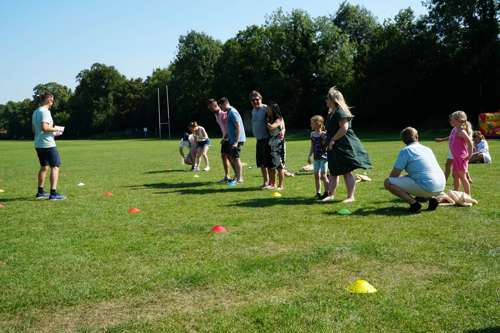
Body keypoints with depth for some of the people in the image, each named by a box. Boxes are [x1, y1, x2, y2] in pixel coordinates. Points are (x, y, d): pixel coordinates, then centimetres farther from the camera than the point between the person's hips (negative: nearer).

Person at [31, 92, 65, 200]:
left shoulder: (35, 112, 15)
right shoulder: (45, 112, -13)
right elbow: (44, 127, -25)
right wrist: (55, 129, -9)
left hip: (38, 144, 9)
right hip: (48, 144, -9)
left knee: (44, 167, 19)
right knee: (55, 167, -6)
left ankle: (40, 192, 25)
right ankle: (53, 193, -11)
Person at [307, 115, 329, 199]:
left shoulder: (324, 134, -12)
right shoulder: (312, 134, 7)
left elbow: (326, 145, -13)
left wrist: (324, 137, -26)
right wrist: (309, 156, 15)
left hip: (324, 156, -6)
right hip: (316, 157, 6)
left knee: (323, 175, -6)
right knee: (316, 175, 8)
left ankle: (327, 193, 5)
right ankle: (318, 193, 17)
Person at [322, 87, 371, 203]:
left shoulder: (340, 112, -15)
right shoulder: (332, 112, 16)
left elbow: (344, 128, -25)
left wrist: (333, 139, -20)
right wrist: (328, 138, 11)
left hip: (344, 147, -10)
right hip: (335, 147, 10)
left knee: (347, 172, -5)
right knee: (333, 172, 13)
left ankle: (350, 197, 1)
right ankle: (331, 195, 21)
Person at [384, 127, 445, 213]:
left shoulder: (405, 151, -1)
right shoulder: (428, 149, 20)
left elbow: (394, 174, -1)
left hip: (426, 188, -7)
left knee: (387, 182, -4)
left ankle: (413, 202, -12)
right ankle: (431, 198, 13)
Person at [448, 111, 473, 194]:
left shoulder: (461, 132, -19)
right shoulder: (454, 130, 8)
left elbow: (470, 142, -20)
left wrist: (469, 155, -18)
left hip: (461, 157, -9)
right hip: (456, 157, 9)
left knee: (462, 176, -3)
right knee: (455, 175, 16)